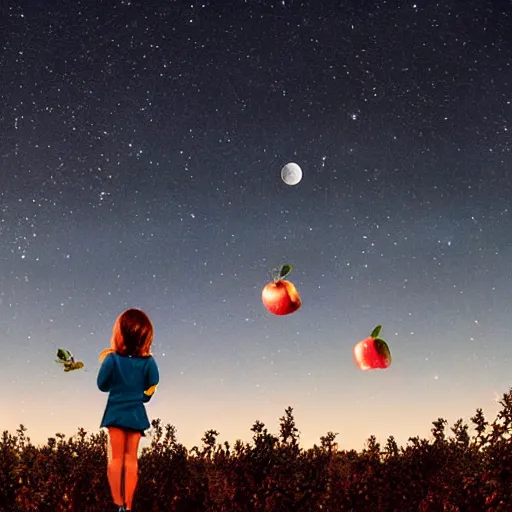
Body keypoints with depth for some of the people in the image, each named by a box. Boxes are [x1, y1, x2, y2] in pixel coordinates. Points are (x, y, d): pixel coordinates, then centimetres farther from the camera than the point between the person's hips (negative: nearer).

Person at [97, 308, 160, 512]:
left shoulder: (112, 358, -16)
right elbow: (153, 388, -8)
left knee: (116, 458, 8)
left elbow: (102, 385, -4)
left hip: (116, 412, -1)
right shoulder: (149, 361, -12)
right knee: (131, 460, 9)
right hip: (136, 414, 1)